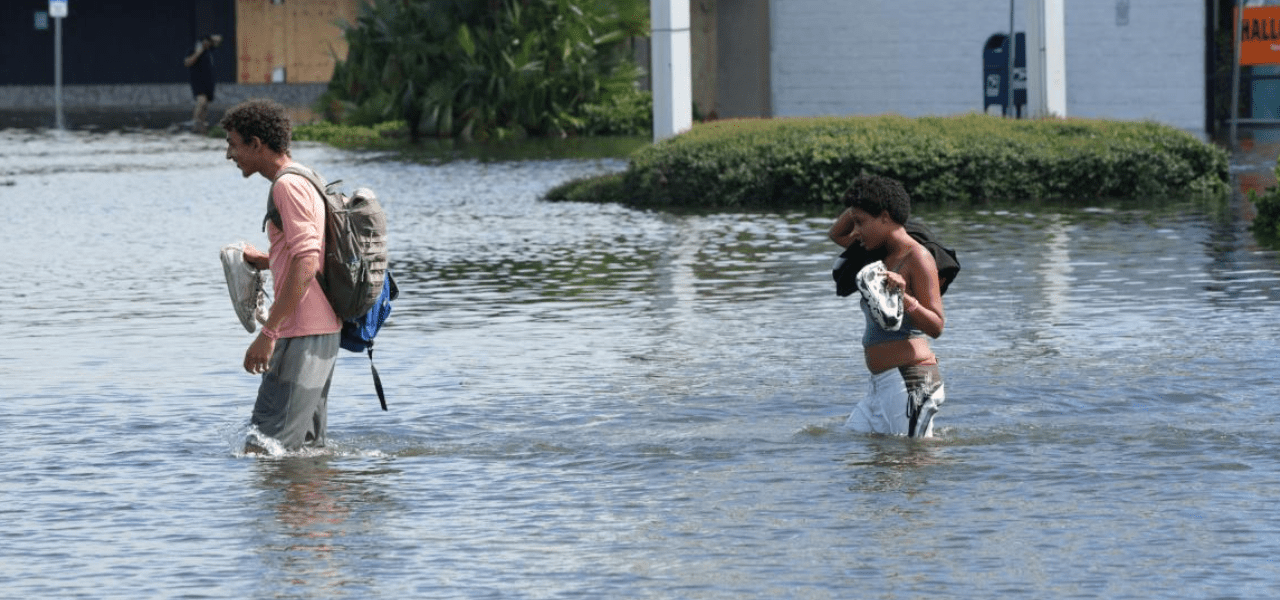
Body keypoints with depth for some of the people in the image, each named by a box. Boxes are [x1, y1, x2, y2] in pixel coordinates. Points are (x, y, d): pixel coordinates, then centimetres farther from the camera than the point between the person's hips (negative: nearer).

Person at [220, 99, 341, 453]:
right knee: (307, 449, 12)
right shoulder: (303, 181, 19)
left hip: (302, 335, -11)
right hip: (323, 331, 11)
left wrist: (268, 333, -23)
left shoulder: (288, 186, -13)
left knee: (262, 449, -14)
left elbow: (307, 265, -23)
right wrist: (268, 261, 16)